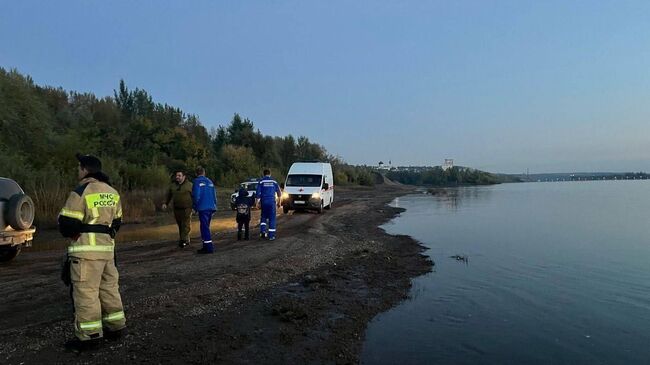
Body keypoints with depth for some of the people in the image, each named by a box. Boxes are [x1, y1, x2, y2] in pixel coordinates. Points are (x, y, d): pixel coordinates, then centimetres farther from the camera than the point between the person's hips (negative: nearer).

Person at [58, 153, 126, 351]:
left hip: (86, 250, -8)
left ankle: (89, 335, 4)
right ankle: (115, 326, 24)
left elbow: (67, 224, -13)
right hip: (107, 247, 8)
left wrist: (70, 233, 8)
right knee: (109, 288, 15)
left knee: (85, 292, -1)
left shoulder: (81, 192, -12)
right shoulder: (112, 192, 12)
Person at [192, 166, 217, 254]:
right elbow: (214, 195, 15)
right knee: (205, 227, 16)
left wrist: (195, 206, 2)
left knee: (205, 227, -6)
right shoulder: (210, 181, 15)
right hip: (211, 207, 7)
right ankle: (206, 246, 20)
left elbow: (196, 195, -11)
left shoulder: (197, 182, -4)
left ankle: (209, 247, -10)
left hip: (203, 208, -7)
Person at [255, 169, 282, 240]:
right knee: (272, 218, 4)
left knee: (263, 216, 18)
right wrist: (279, 202, 17)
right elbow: (279, 192, 8)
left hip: (264, 202, 0)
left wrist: (258, 202, 2)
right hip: (272, 202, 0)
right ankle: (271, 236, 2)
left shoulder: (261, 181, 1)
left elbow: (258, 193, -4)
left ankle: (262, 230, 0)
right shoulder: (274, 181, 5)